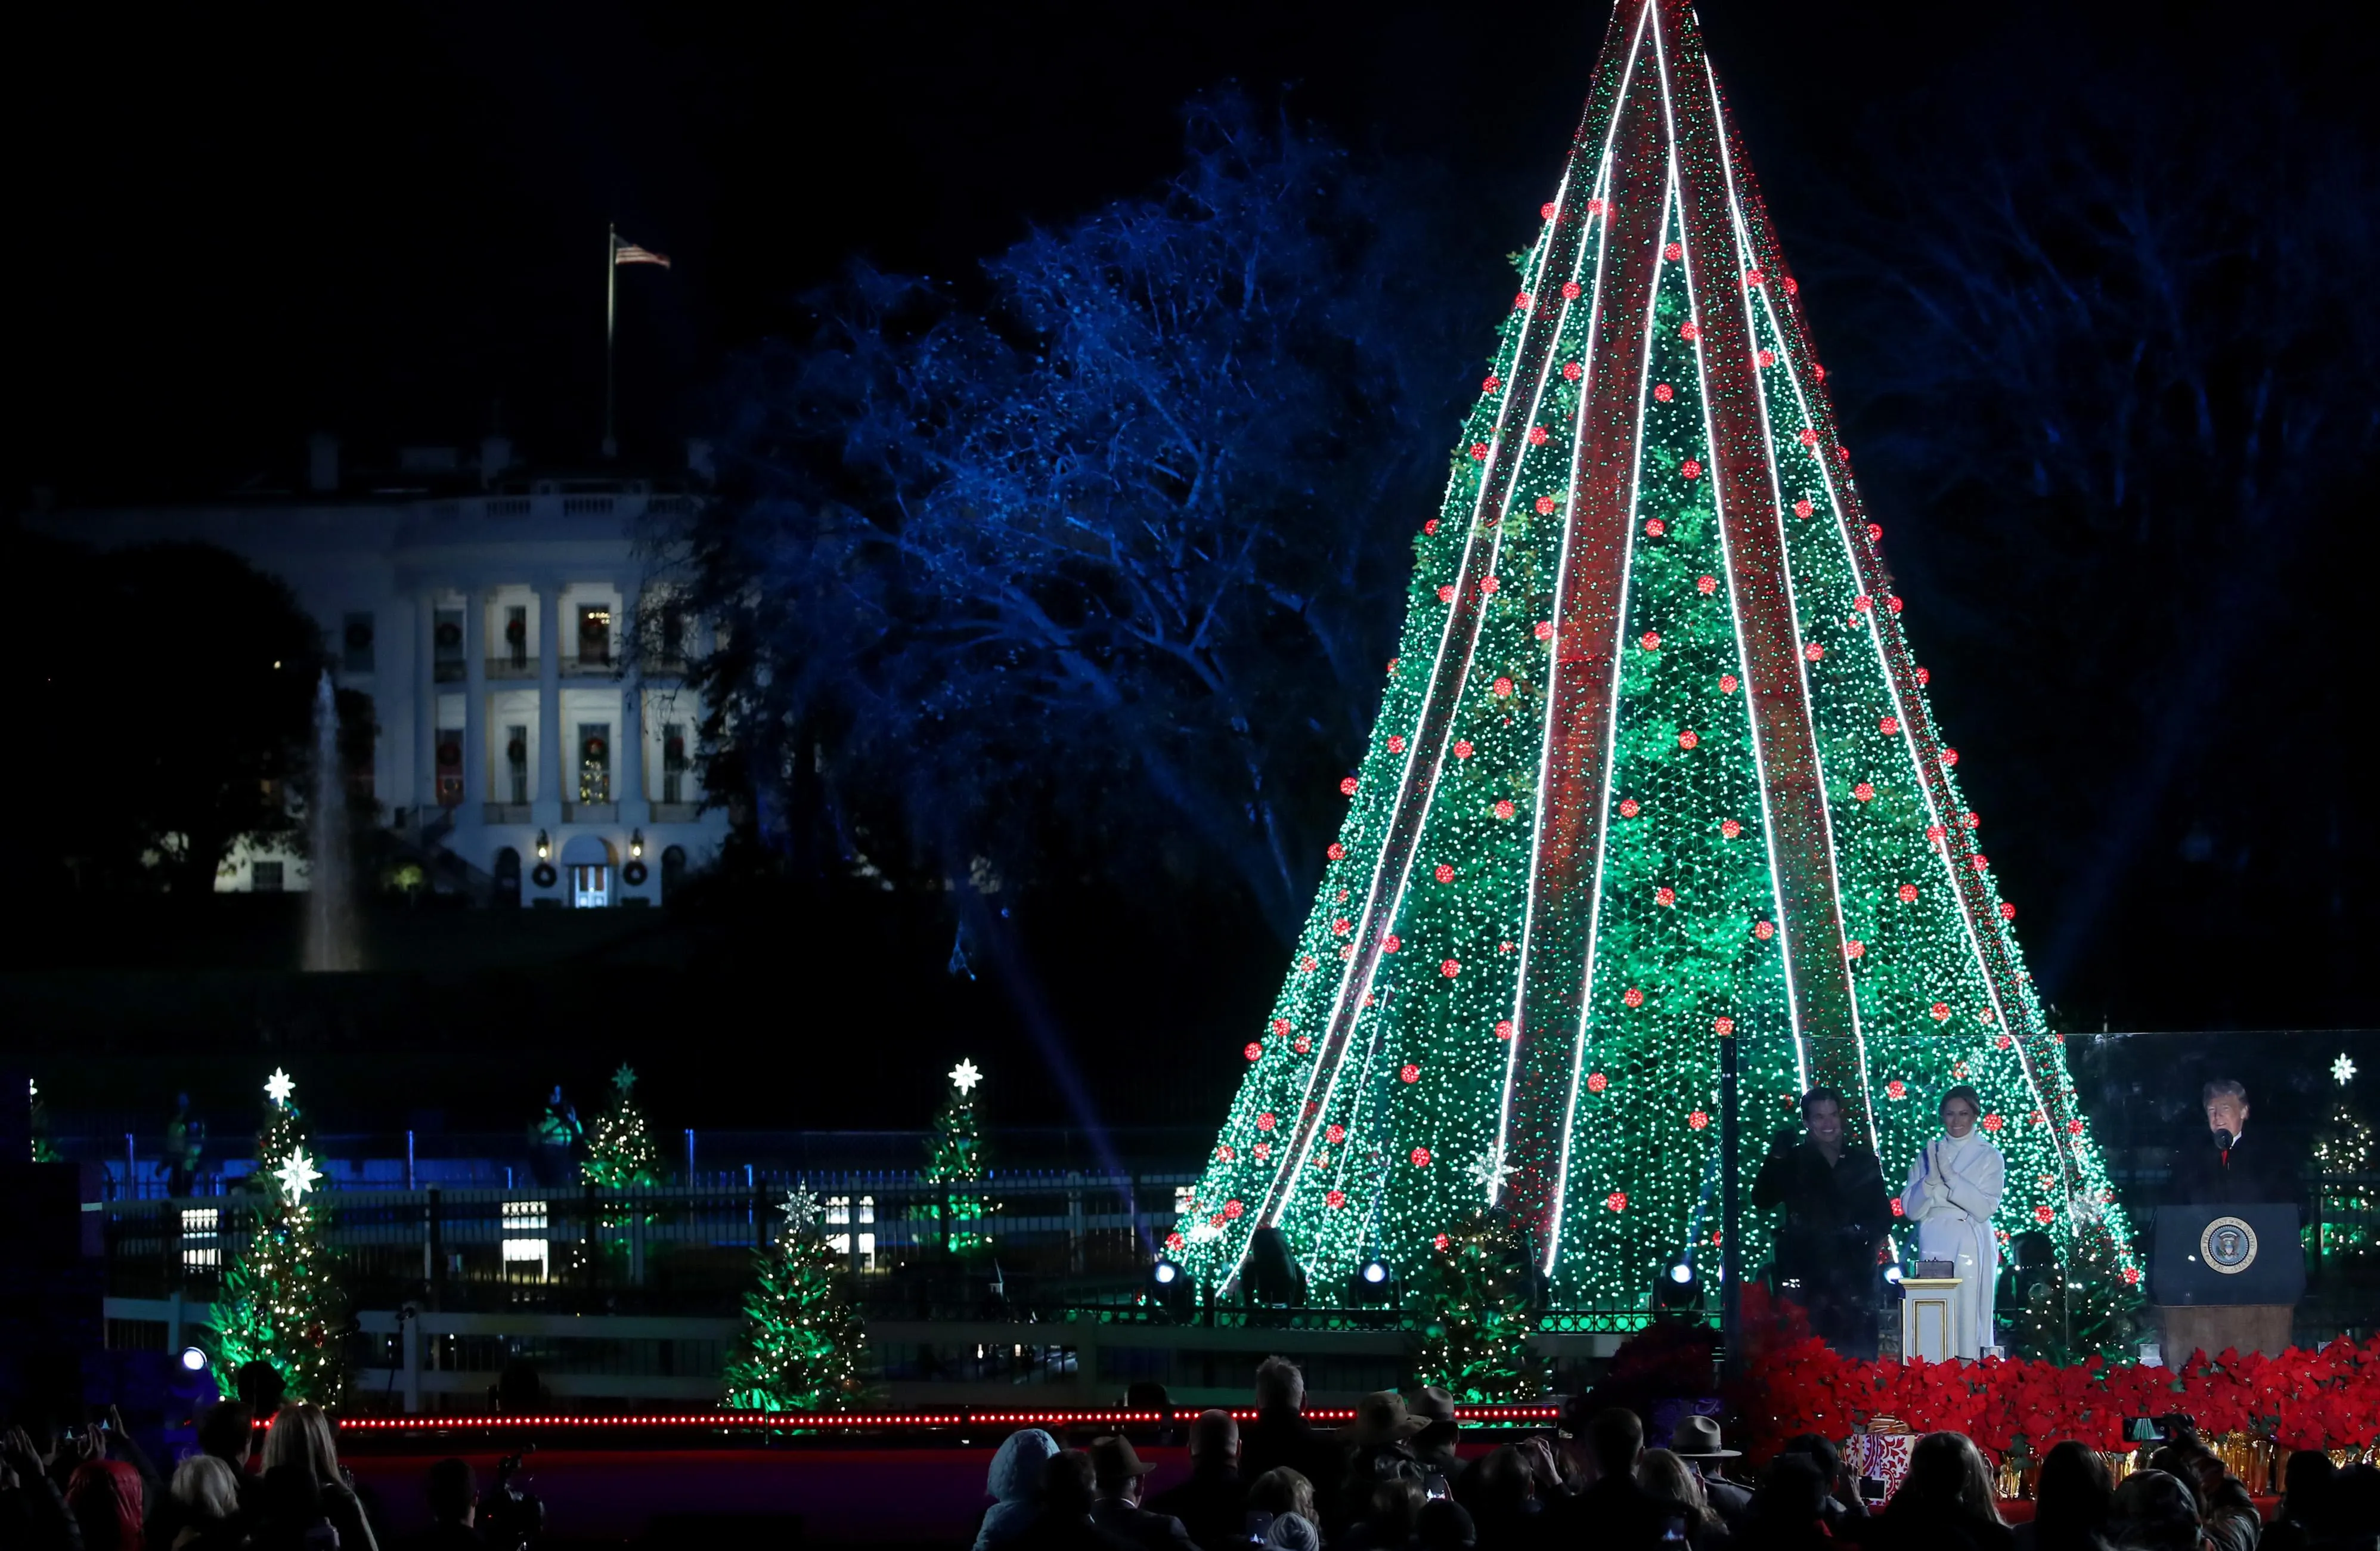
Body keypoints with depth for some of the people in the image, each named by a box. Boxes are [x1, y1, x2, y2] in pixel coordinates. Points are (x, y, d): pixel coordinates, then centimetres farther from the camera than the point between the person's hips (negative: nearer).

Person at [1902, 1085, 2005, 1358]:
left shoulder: (1989, 1157, 5)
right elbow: (1911, 1208, 5)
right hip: (1934, 1246, 3)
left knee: (1968, 1321, -7)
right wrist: (1932, 1179, -12)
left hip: (1971, 1248, -3)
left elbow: (1985, 1208, -6)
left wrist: (1950, 1177, -14)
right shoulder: (1928, 1155, 13)